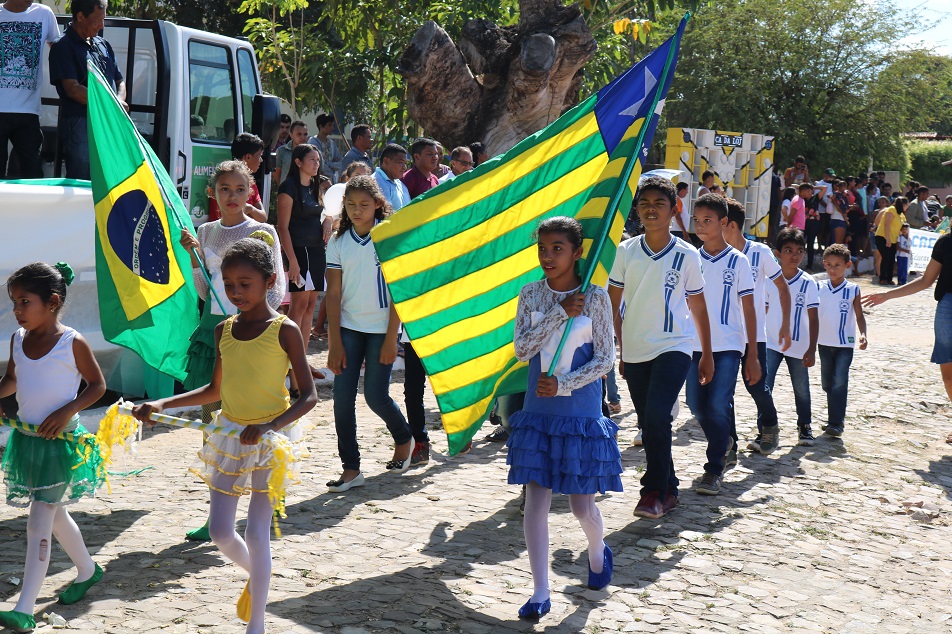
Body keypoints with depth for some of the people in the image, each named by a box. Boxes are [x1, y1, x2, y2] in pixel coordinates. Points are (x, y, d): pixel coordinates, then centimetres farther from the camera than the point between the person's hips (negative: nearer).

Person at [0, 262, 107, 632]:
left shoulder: (72, 343, -14)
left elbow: (98, 385, -6)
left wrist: (67, 411, -18)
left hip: (60, 442, -6)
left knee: (38, 524, -9)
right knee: (54, 515, 20)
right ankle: (87, 571, 42)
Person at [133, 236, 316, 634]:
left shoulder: (284, 330, -12)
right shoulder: (224, 330, 4)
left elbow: (308, 396, -14)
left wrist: (269, 426, -28)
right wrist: (161, 404, 7)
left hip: (271, 439, -5)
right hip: (229, 437, 5)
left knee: (256, 533, -3)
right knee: (220, 532, 6)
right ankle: (255, 576, 37)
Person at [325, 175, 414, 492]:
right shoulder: (338, 242, 1)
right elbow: (333, 293, 1)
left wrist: (391, 339, -10)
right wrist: (334, 343, -5)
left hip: (381, 328, -3)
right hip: (348, 327, 3)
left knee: (375, 395, -1)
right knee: (342, 397, -4)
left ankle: (404, 438, 30)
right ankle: (351, 468, 5)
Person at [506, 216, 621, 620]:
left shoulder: (595, 298, -5)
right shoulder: (531, 295, 3)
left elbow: (605, 359, -6)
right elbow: (522, 350, -8)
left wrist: (564, 384, -17)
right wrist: (560, 313, -14)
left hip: (582, 413, -2)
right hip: (538, 411, 2)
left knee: (582, 506, 5)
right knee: (536, 501, -1)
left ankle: (598, 552, 39)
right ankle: (540, 592, 6)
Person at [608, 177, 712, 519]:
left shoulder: (687, 254, -3)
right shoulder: (626, 251, 1)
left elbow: (698, 307, 6)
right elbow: (613, 303, 8)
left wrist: (707, 356, 10)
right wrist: (617, 349, 5)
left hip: (674, 347, -3)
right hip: (634, 350, 3)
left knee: (656, 416, -20)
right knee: (649, 424, 9)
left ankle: (655, 492, -10)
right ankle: (668, 489, 24)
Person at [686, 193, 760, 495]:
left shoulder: (738, 261, -2)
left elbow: (748, 309, -1)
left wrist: (753, 355, -4)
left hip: (728, 346, -4)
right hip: (696, 345, 4)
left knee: (718, 405, -12)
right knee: (697, 405, 6)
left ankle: (714, 469, 0)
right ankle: (724, 444, 34)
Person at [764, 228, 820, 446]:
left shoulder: (808, 283, -7)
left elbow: (813, 318, -6)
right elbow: (763, 312, 7)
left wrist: (811, 350, -10)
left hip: (798, 346, 0)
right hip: (771, 344, 1)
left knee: (801, 389, 13)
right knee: (764, 387, -11)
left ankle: (805, 426, 34)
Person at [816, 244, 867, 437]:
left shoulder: (853, 290, -3)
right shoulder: (820, 289, 2)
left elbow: (859, 315, 1)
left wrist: (862, 334, -15)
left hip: (845, 343, -3)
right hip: (824, 342, 3)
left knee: (839, 381, -13)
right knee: (827, 383, 11)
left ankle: (836, 423, -12)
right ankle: (834, 418, 26)